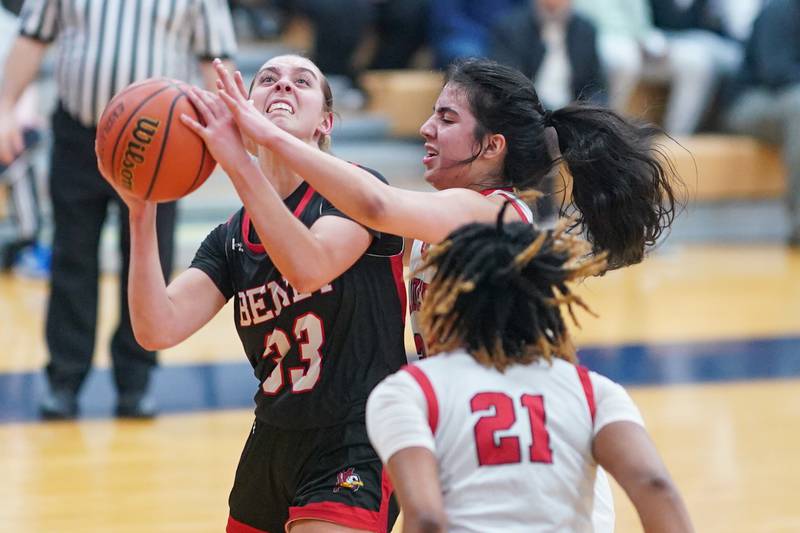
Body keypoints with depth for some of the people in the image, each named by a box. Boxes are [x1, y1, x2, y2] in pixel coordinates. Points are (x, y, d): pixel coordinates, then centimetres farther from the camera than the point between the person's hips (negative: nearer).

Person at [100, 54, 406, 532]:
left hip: (357, 446, -6)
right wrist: (143, 215, -17)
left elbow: (309, 268, -29)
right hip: (272, 446, 7)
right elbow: (159, 328, -7)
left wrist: (239, 163, -35)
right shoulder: (232, 238, 7)